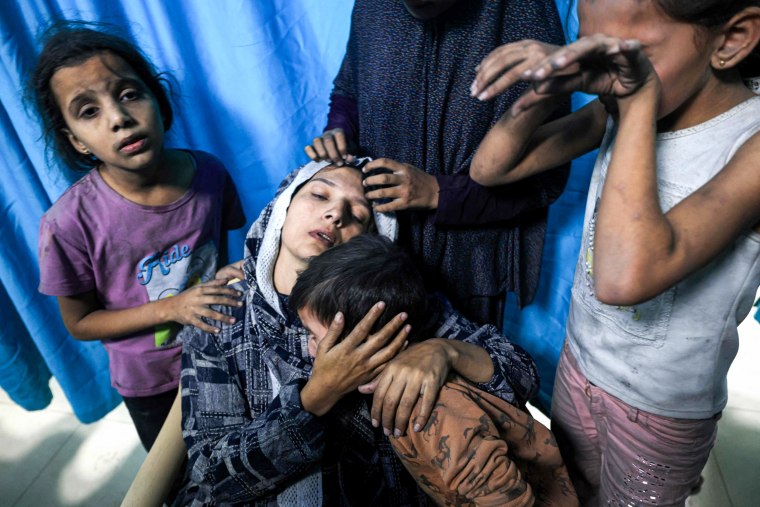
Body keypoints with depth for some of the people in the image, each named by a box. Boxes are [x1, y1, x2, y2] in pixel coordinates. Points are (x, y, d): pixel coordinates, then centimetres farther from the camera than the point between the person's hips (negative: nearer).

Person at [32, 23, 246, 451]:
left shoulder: (210, 174, -19)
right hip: (151, 383, -2)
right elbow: (79, 323, -13)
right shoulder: (69, 224, -27)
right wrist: (170, 308, -26)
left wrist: (233, 276, -19)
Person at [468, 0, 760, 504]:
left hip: (664, 408, -5)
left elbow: (625, 278, -40)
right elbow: (490, 170, -10)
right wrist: (547, 89, -28)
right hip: (578, 363, 5)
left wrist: (640, 103, -35)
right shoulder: (616, 113, -9)